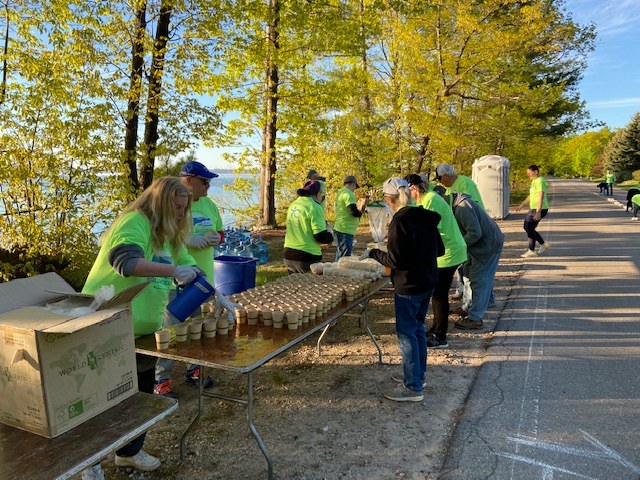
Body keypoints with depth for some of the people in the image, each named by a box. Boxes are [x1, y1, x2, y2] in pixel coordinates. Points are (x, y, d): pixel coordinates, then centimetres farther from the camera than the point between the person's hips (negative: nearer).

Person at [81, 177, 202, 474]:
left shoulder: (167, 232, 10)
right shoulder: (135, 221, -19)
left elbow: (187, 265, 13)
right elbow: (123, 259, -37)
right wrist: (173, 270, -41)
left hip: (143, 327, 9)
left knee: (140, 391, 17)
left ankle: (129, 451, 34)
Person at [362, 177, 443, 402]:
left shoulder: (399, 222, -20)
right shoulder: (426, 218, 5)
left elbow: (395, 261, -21)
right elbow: (439, 250, 12)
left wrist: (373, 253, -9)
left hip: (408, 287, -9)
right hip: (427, 283, 9)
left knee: (406, 334, 1)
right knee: (418, 328, 20)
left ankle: (413, 388, 9)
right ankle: (418, 375, 34)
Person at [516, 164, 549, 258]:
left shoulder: (540, 181, -17)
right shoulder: (534, 181, 14)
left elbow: (541, 197, -24)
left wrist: (538, 212, -30)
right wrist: (521, 205, 27)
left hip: (540, 209, -10)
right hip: (533, 208, 10)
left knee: (529, 229, -5)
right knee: (527, 227, 13)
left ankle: (531, 251, 7)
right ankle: (543, 244, 24)